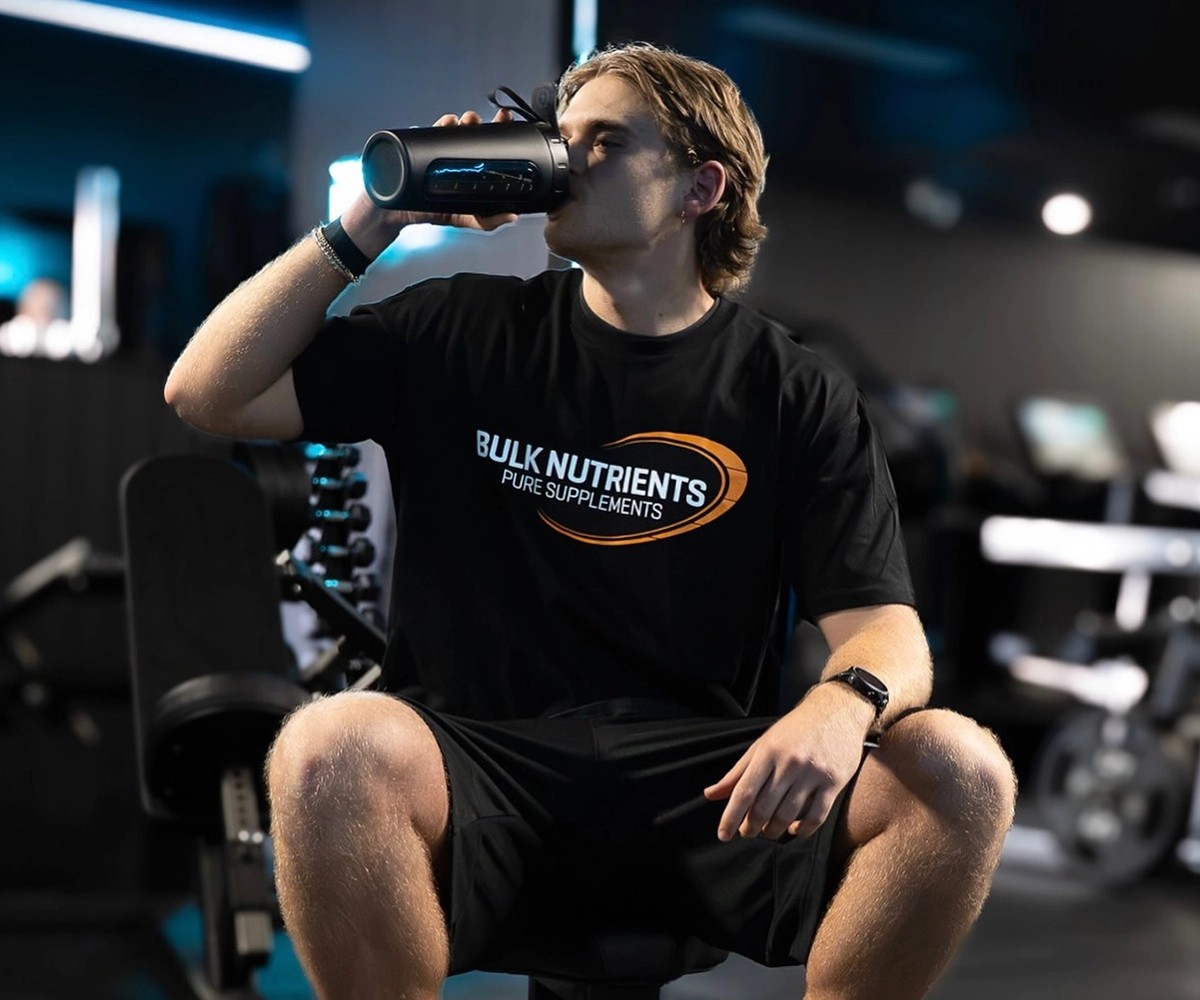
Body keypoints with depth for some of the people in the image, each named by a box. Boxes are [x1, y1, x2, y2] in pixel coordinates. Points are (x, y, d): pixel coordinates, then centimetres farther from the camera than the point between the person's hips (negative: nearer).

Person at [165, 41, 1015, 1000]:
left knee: (961, 771, -24)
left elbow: (885, 630, -2)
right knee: (333, 752, -34)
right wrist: (375, 221, -1)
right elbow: (208, 394, 6)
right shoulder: (462, 333, 9)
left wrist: (843, 704, -27)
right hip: (477, 769, 0)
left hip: (705, 783, 1)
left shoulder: (796, 395, 6)